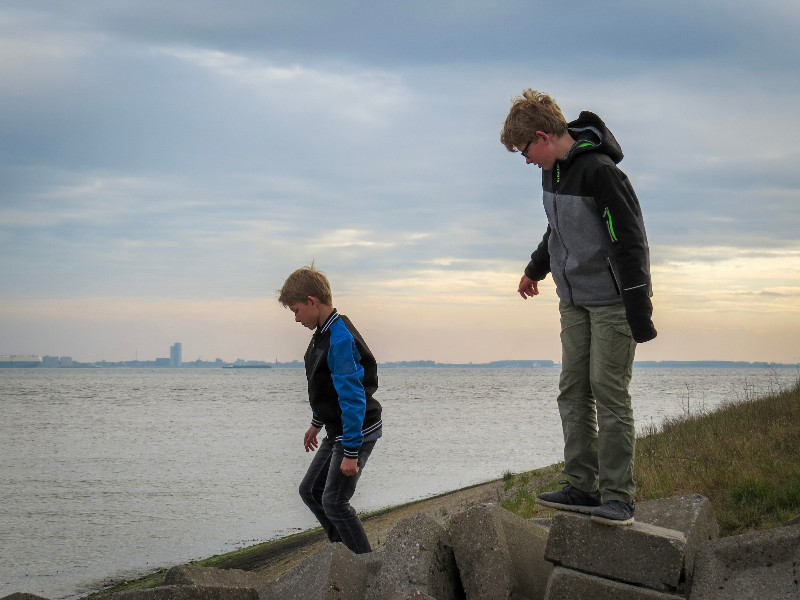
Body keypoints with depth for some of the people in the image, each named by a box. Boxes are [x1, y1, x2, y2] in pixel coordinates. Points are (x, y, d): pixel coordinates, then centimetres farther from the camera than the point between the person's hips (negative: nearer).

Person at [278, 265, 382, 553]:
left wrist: (351, 452, -27)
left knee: (334, 502, -9)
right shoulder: (324, 332, 7)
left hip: (358, 432, -10)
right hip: (337, 430, 10)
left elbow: (353, 397, -27)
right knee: (310, 491, 15)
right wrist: (317, 423, 30)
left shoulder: (340, 339, -25)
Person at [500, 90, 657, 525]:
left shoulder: (599, 172, -21)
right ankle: (581, 486, 8)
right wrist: (536, 269, 39)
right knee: (573, 392, 5)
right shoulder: (553, 171, 7)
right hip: (573, 301, 8)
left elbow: (630, 242, -22)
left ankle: (617, 496, -5)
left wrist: (639, 313, -24)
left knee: (609, 392, -9)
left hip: (612, 301, -8)